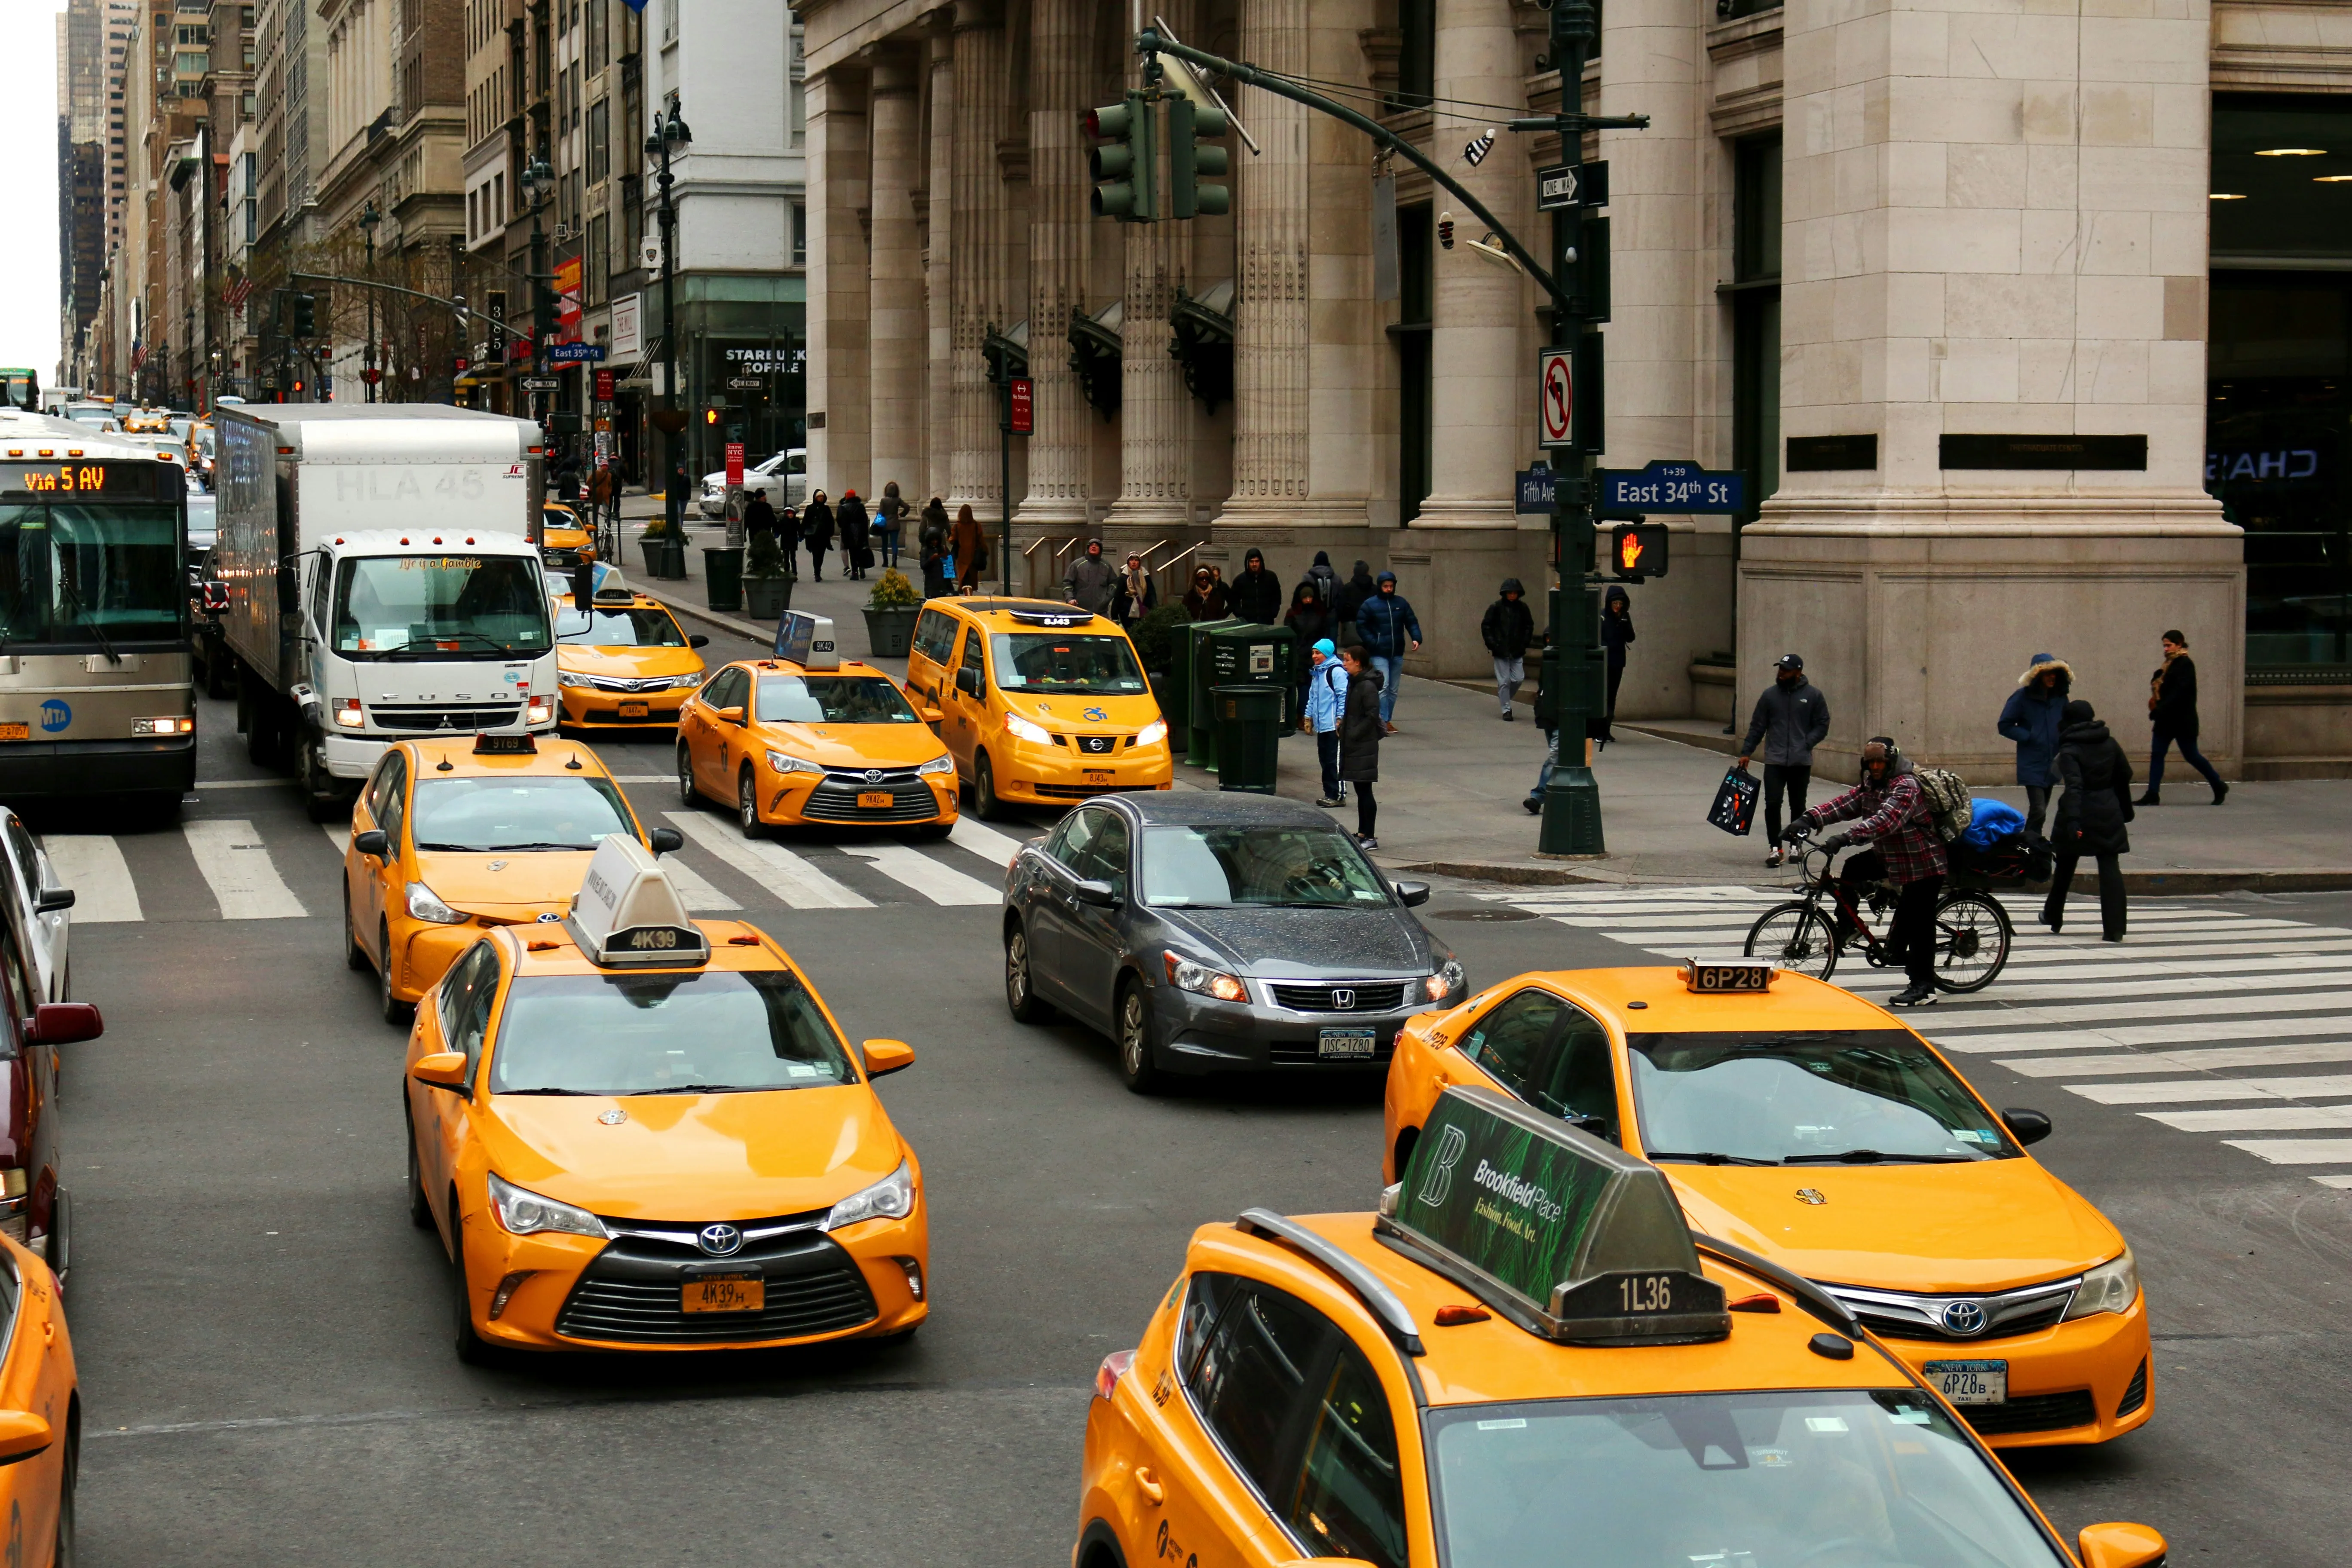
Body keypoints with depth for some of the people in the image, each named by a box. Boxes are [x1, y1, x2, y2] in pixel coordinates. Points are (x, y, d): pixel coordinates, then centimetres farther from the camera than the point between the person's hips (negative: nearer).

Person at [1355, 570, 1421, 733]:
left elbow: (1412, 622, 10)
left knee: (1393, 689, 10)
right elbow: (1361, 627, -3)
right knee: (1383, 686, -15)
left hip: (1397, 653, 5)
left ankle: (1387, 720, 19)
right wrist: (1373, 643, -15)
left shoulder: (1400, 603, 7)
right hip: (1379, 654, -5)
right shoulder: (1369, 605, -4)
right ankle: (1383, 721, -15)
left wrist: (1416, 638, -8)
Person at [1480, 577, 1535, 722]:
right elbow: (1486, 627, 0)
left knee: (1518, 679, 0)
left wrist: (1524, 643, 3)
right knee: (1504, 681, -2)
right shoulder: (1496, 608, -5)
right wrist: (1492, 645, -7)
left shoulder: (1522, 608, 3)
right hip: (1501, 651, -3)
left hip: (1517, 652, 3)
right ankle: (1506, 710, 5)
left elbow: (1529, 626, 14)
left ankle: (1505, 698, 26)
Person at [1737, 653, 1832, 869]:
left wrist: (1806, 744, -10)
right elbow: (1757, 727, 9)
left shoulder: (1813, 695, 1)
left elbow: (1822, 725, 4)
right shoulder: (1769, 695, 5)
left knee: (1798, 806, 9)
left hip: (1801, 762, -1)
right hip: (1775, 761, 1)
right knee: (1772, 804, -8)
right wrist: (1746, 753, 4)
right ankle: (1776, 849, -5)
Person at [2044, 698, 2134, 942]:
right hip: (2108, 813, 3)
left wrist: (2072, 820, -31)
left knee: (2065, 867, 17)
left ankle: (2053, 917, 34)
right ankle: (2114, 929, -11)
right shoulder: (2109, 744, 4)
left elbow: (2074, 786, -23)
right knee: (2110, 869, -2)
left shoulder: (2069, 751, -11)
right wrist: (2125, 810, 26)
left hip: (2080, 813, -3)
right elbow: (2125, 776, 13)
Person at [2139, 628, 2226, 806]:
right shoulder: (2170, 664, 14)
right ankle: (2152, 795, 0)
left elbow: (2179, 692, -22)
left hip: (2183, 720, -9)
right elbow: (2159, 685, 17)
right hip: (2166, 719, 9)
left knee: (2191, 755, 1)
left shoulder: (2186, 664, -14)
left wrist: (2159, 710, -26)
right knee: (2157, 754, 1)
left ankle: (2219, 786, 17)